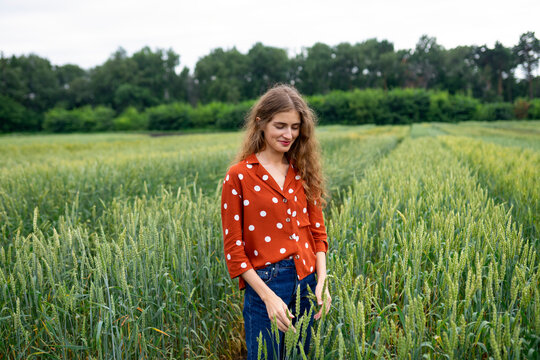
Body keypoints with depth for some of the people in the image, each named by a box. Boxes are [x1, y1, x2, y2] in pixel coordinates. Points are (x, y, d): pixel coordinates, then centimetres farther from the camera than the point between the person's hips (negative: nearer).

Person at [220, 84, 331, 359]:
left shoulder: (304, 172, 6)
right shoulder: (239, 176, -7)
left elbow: (317, 230, 10)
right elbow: (233, 247, -7)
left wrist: (322, 280, -3)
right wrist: (268, 296, -13)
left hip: (306, 281, 4)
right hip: (264, 283, -4)